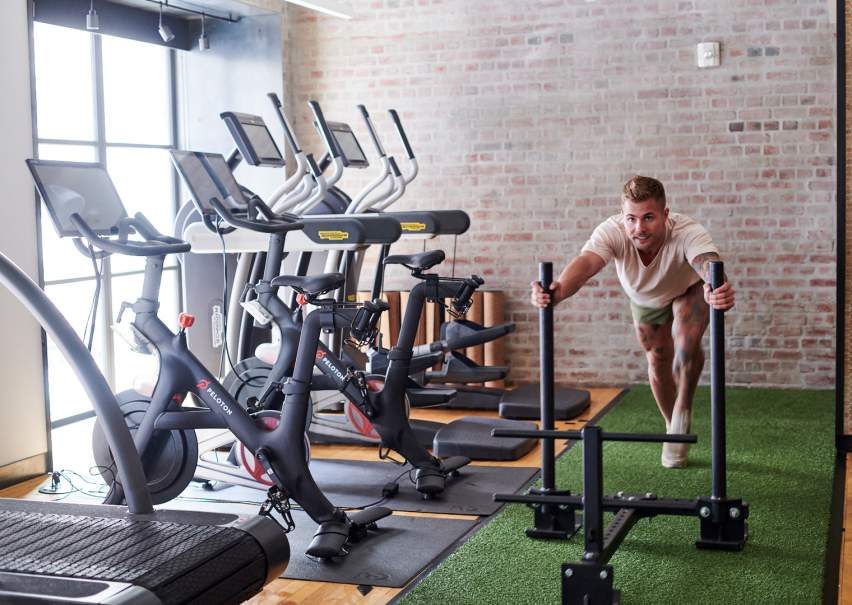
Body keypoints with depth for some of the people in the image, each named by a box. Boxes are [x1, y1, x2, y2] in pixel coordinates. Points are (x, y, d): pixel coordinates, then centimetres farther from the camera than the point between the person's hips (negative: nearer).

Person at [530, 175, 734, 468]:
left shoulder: (687, 232, -43)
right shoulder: (613, 232, -40)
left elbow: (709, 263, -63)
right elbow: (586, 262, -58)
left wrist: (719, 290, -87)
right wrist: (557, 292, -80)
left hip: (689, 291, -2)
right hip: (646, 299, 2)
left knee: (687, 343, -28)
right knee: (658, 364, 8)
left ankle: (683, 410, -3)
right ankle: (675, 431, 32)